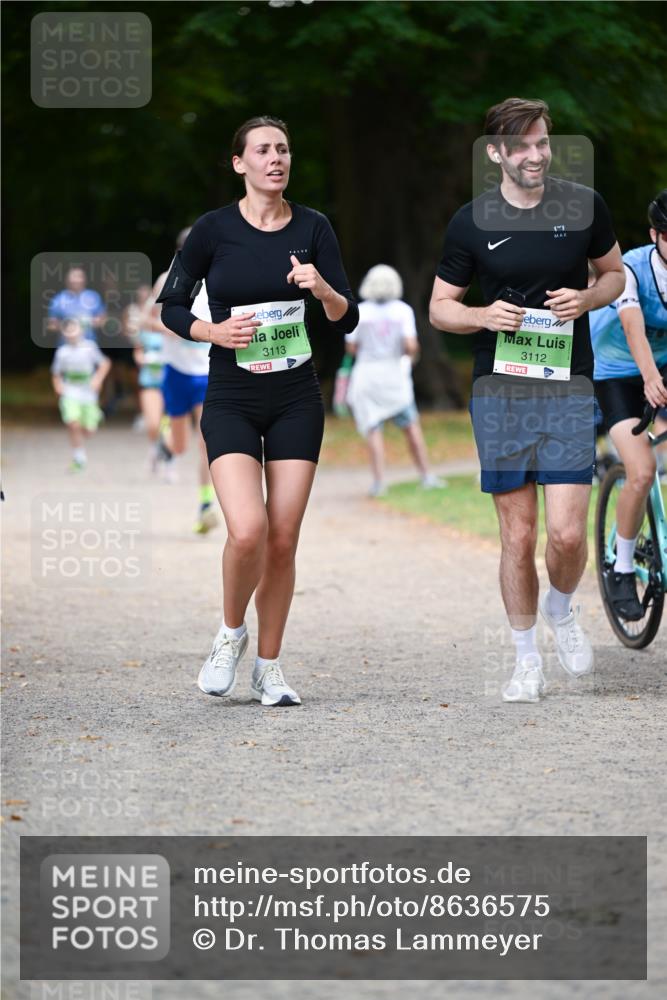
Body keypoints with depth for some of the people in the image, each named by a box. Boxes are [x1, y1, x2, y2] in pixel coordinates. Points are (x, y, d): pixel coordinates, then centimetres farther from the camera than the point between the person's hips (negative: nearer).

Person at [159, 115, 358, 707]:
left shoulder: (312, 228, 2)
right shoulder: (215, 230, -3)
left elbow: (347, 320, 2)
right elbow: (171, 307, 5)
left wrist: (322, 288, -19)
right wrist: (215, 331, -13)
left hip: (297, 399, 2)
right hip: (232, 398, -2)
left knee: (283, 539, 0)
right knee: (247, 531, -19)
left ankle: (268, 668, 14)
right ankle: (231, 632, 8)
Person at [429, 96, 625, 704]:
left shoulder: (584, 206, 1)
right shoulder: (472, 223, 0)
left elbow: (614, 273, 15)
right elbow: (440, 307, 8)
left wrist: (587, 299, -7)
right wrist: (483, 316, -13)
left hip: (568, 388, 0)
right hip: (499, 391, 0)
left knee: (567, 533, -9)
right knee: (518, 535, 2)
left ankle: (561, 611, 23)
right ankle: (527, 661, 17)